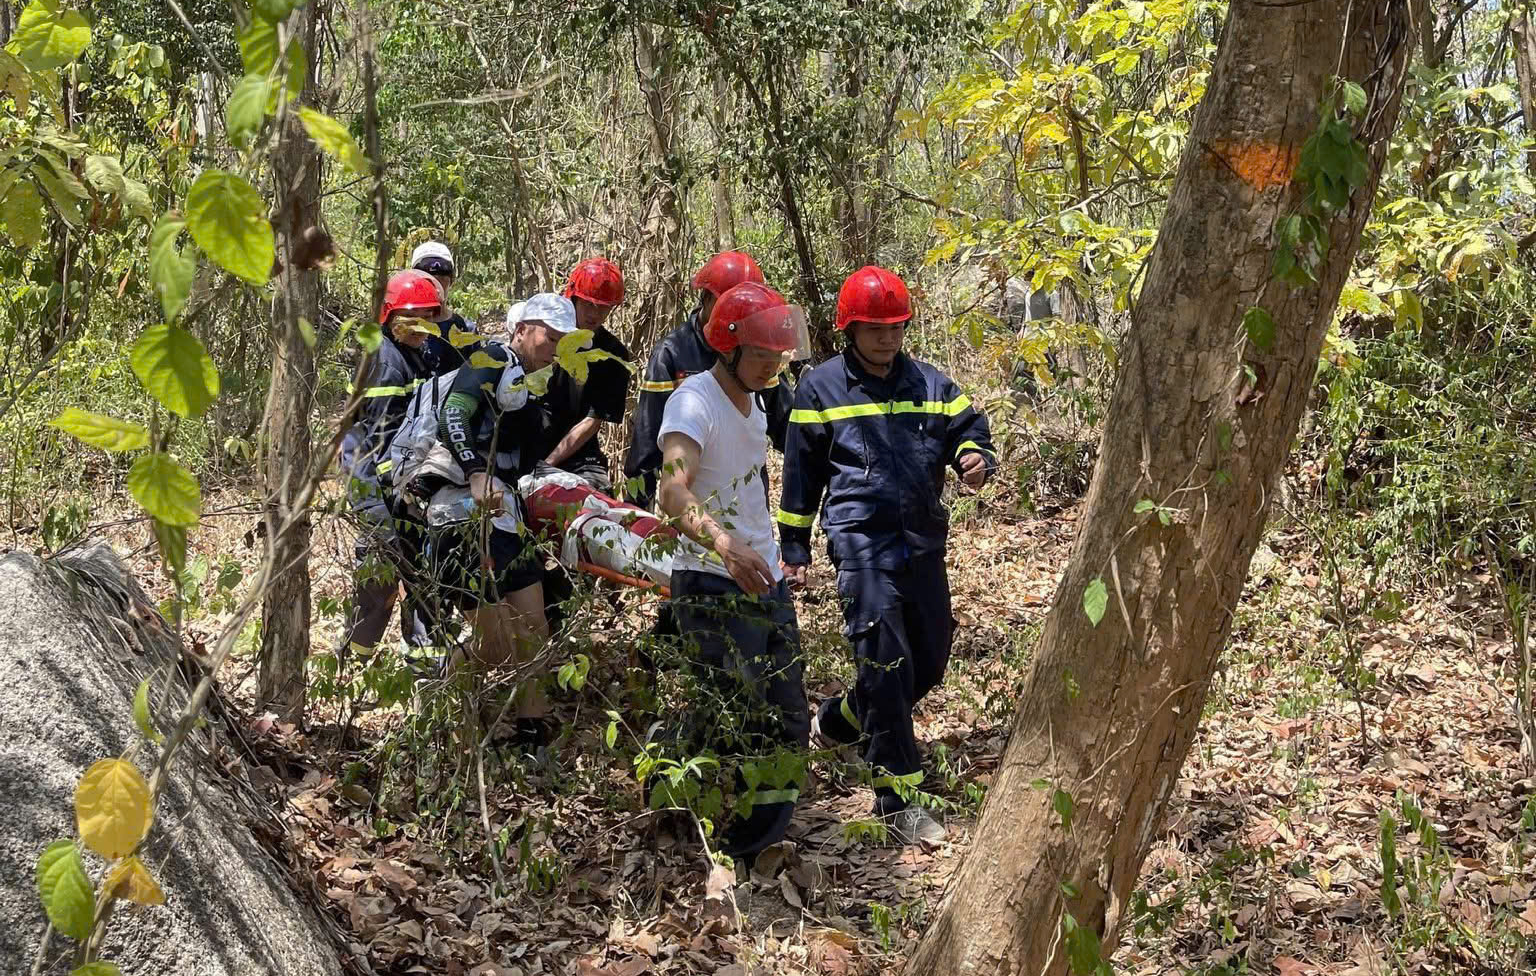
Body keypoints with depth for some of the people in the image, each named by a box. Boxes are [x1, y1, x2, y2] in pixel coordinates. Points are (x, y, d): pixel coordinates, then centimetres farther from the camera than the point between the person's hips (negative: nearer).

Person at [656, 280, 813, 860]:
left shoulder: (753, 404, 13)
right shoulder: (695, 400, -15)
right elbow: (674, 492, -33)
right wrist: (722, 542, -50)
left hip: (765, 579, 9)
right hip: (713, 586, -9)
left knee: (788, 724, 11)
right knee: (734, 724, -10)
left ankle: (758, 845, 24)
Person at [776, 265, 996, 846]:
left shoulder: (928, 384, 12)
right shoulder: (820, 388, 3)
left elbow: (969, 432, 15)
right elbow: (800, 474, 8)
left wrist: (975, 459, -10)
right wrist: (794, 548, 9)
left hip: (923, 540, 5)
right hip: (862, 541, -5)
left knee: (930, 662, 12)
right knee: (886, 663, -13)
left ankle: (839, 720, 38)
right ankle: (896, 799, -7)